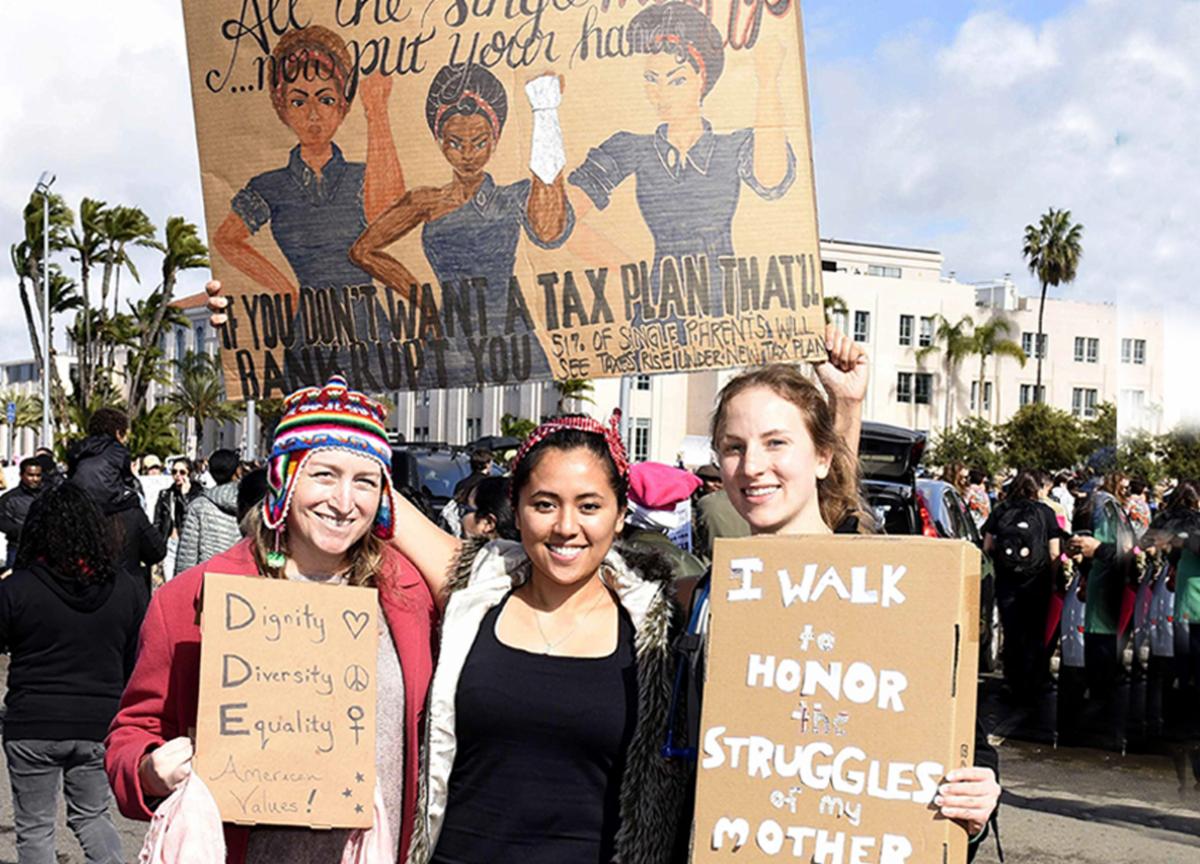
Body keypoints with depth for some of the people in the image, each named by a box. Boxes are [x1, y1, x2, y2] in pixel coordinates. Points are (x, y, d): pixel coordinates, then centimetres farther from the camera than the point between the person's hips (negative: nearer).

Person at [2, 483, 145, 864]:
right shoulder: (124, 590, 0)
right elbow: (136, 664, 8)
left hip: (33, 724, -3)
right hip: (99, 724, 3)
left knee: (34, 827, 10)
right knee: (92, 816, 19)